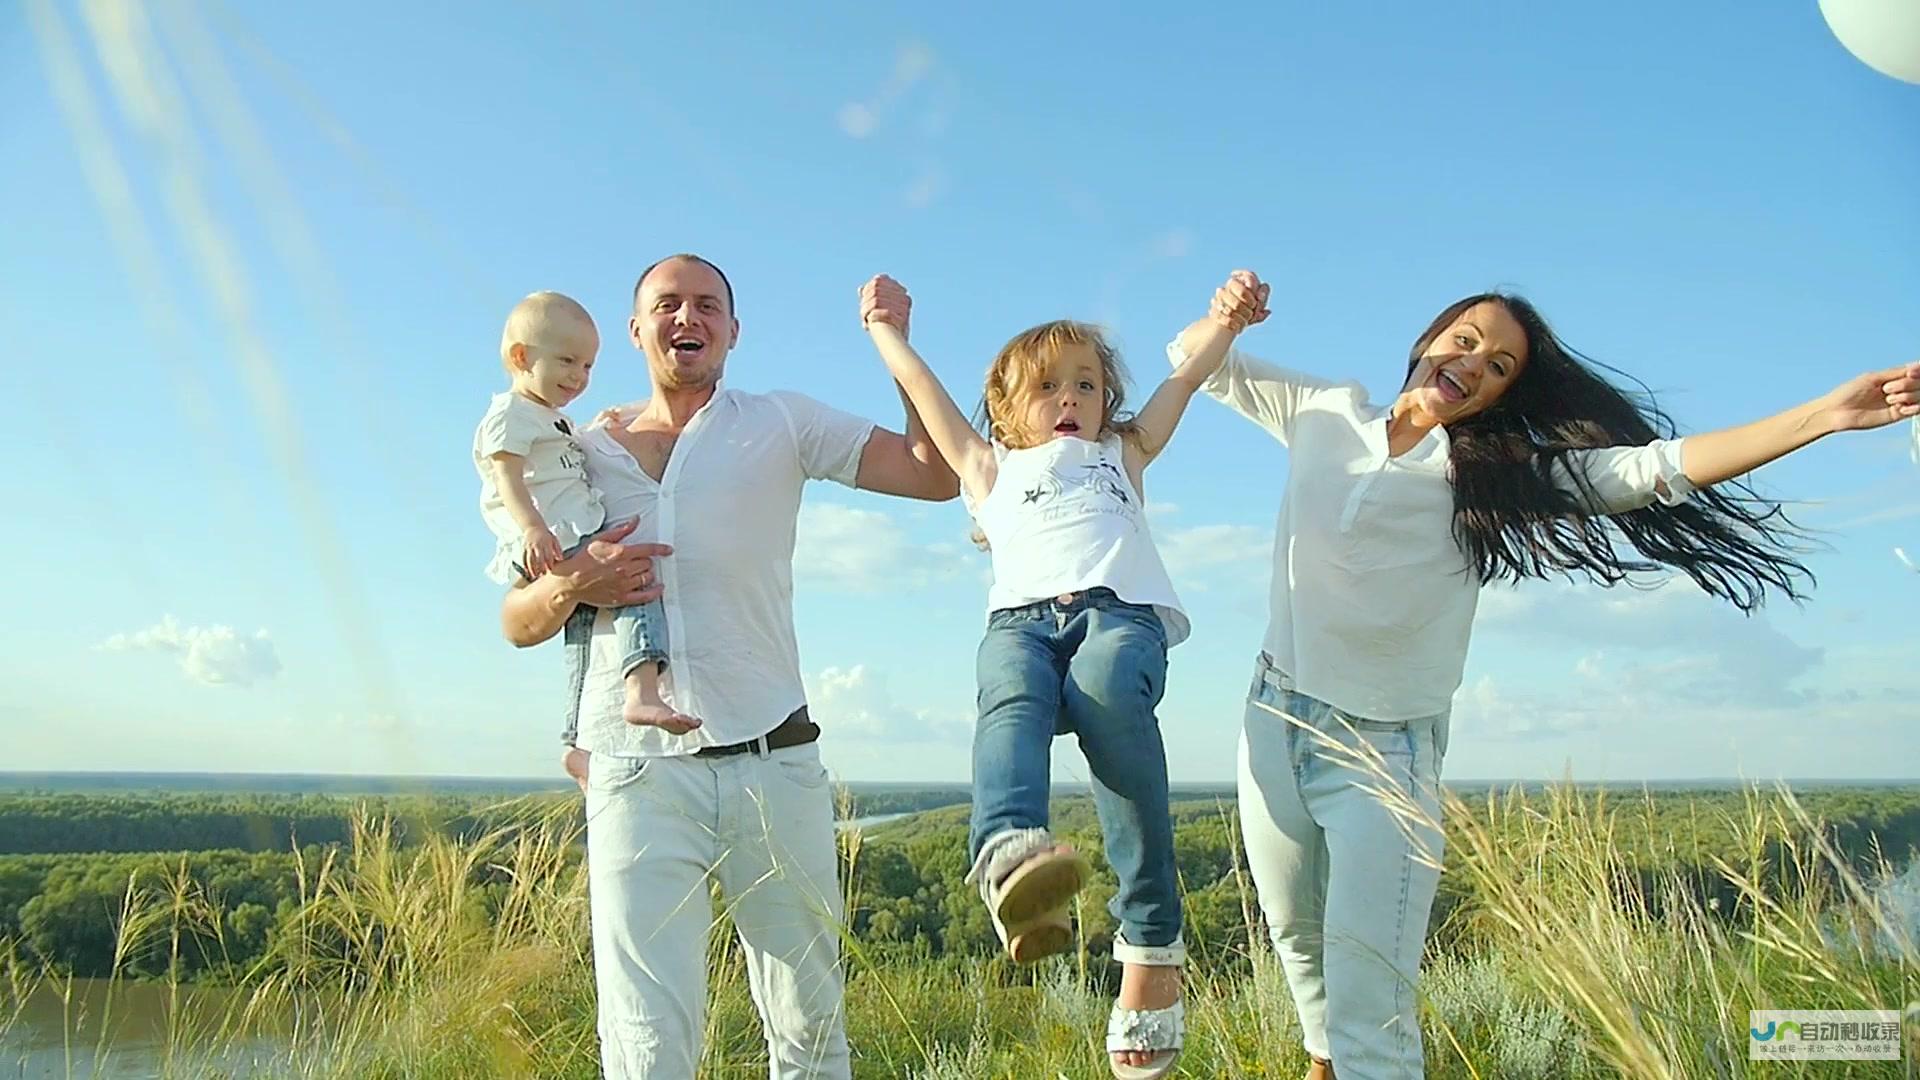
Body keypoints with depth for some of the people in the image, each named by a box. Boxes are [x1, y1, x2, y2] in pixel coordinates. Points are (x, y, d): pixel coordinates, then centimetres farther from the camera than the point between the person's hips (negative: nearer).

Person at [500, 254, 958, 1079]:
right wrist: (570, 586, -8)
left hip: (773, 763, 0)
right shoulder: (587, 452, 13)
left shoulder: (782, 425, 8)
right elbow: (516, 624, 14)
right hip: (637, 773, 1)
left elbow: (939, 473, 1)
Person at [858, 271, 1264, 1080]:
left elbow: (1187, 374, 40)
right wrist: (886, 328, 50)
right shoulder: (991, 468, 38)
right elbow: (926, 392, 41)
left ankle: (1151, 942, -37)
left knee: (1107, 693, -35)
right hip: (1020, 619, 1)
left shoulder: (1122, 455, 40)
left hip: (1121, 610, 0)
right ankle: (1009, 853, -65)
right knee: (1013, 700, -35)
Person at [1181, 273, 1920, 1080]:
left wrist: (1826, 413, -20)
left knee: (1370, 1013, -14)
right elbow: (1197, 361, 12)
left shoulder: (1492, 476, -2)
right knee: (1297, 936, 22)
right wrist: (1226, 316, -11)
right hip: (1276, 723, 3)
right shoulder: (1324, 415, 5)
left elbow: (1659, 467, -11)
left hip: (1387, 752, -3)